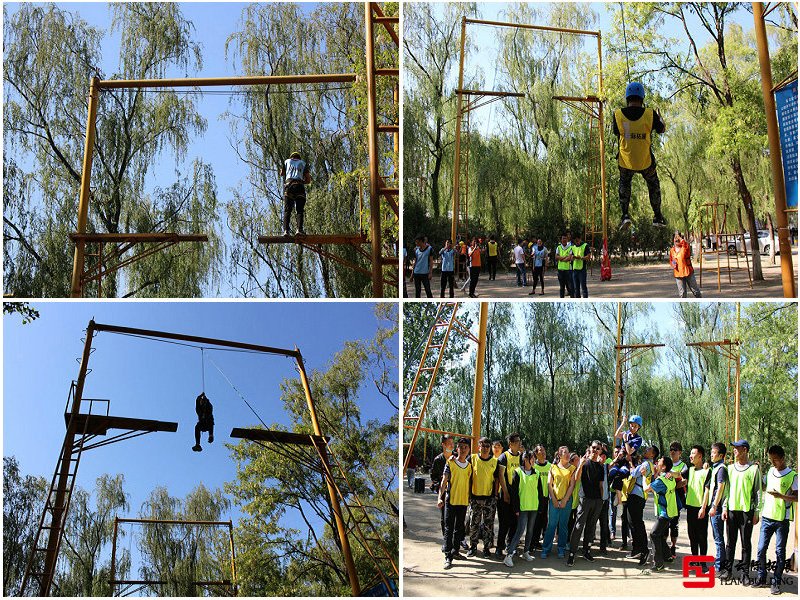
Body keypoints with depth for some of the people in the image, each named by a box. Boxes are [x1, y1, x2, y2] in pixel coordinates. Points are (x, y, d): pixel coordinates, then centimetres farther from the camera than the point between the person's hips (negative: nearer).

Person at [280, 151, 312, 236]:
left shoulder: (287, 161, 22)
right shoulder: (303, 163, 21)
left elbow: (281, 174, 32)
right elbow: (308, 180, 15)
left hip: (288, 185, 1)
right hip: (299, 186, 0)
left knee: (287, 210, -4)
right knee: (300, 210, -3)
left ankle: (286, 230, -18)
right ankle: (299, 229, -20)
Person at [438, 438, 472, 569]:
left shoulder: (469, 466, 10)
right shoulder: (450, 463, -3)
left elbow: (469, 483, 16)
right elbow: (444, 481, -9)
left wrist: (470, 498, 10)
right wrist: (440, 497, -20)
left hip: (463, 501, 4)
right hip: (450, 500, -4)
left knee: (459, 528, 12)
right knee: (448, 529, -6)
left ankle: (455, 550, 25)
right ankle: (448, 557, -7)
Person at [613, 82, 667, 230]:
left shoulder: (618, 114, -13)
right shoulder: (650, 114, -13)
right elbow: (661, 129, 7)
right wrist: (660, 118, 28)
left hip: (625, 161, 0)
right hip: (646, 162, 0)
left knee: (624, 184, 27)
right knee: (653, 184, 26)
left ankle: (625, 214, 11)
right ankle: (657, 217, 32)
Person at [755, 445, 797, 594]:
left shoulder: (792, 475, -6)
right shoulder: (770, 472, 10)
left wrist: (780, 496, -23)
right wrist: (761, 510, 13)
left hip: (782, 519, -4)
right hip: (767, 517, 5)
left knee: (780, 551, 2)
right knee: (761, 549, 3)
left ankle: (776, 582, 10)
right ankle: (761, 578, 16)